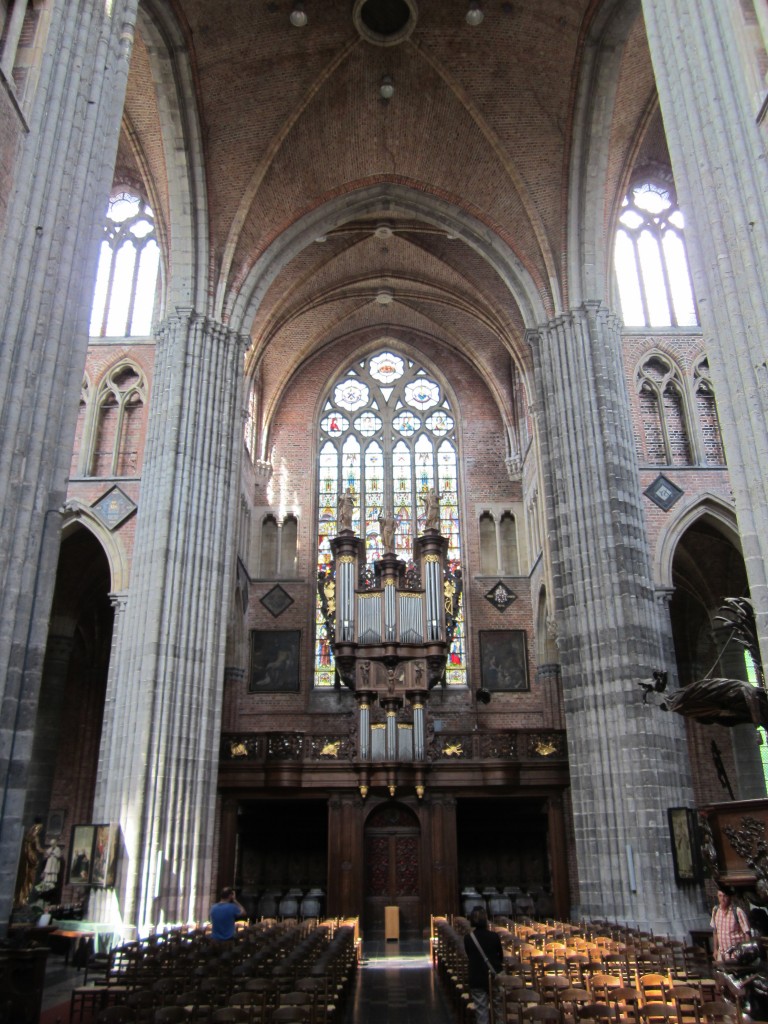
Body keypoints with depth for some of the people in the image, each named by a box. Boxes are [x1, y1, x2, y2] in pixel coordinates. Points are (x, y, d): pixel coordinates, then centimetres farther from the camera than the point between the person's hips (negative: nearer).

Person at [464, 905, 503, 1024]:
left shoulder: (468, 938, -10)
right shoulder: (494, 936, -12)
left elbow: (468, 957, 4)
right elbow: (501, 956, 1)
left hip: (476, 979, 0)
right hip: (493, 977, 0)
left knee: (481, 1010, 8)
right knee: (498, 1007, 18)